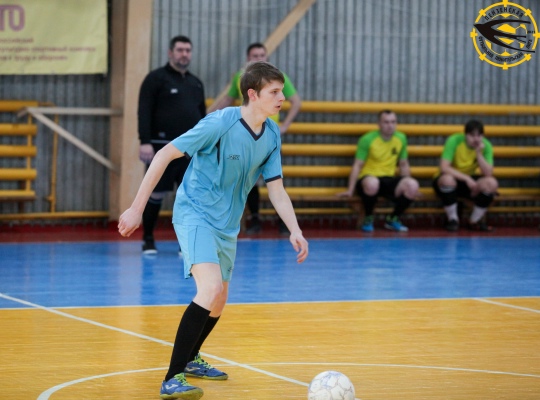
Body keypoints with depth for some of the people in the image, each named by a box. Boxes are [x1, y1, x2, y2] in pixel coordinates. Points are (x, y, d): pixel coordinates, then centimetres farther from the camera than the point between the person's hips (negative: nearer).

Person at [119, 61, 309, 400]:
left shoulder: (271, 135, -1)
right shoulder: (221, 124, -21)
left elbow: (276, 189, 7)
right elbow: (164, 155, -16)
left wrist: (295, 231, -8)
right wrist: (137, 208, -16)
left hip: (227, 225, 8)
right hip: (195, 214, -8)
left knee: (218, 302, 19)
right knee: (212, 288, -26)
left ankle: (190, 359, 46)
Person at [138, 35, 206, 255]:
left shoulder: (196, 83, 16)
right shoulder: (156, 78, -3)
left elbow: (202, 116, 20)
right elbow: (144, 111, -10)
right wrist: (145, 142, -19)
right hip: (162, 147, -5)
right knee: (156, 194, 1)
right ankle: (148, 240, 14)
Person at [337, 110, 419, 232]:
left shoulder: (401, 138, 6)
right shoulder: (367, 139, -7)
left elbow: (404, 165, 16)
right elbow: (357, 165, -6)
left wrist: (407, 186, 13)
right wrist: (350, 191, -9)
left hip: (389, 179, 4)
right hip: (368, 177, -4)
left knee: (413, 185, -27)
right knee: (372, 183, -43)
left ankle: (393, 219, 0)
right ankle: (368, 219, -13)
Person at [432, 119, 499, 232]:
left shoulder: (486, 146, -11)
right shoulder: (454, 141, -21)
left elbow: (488, 174, -20)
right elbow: (444, 168, -29)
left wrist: (479, 153, -30)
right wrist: (466, 178, -35)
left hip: (468, 180, 3)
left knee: (491, 183, -26)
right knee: (448, 179, -39)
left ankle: (475, 221, -4)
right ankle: (453, 219, -15)